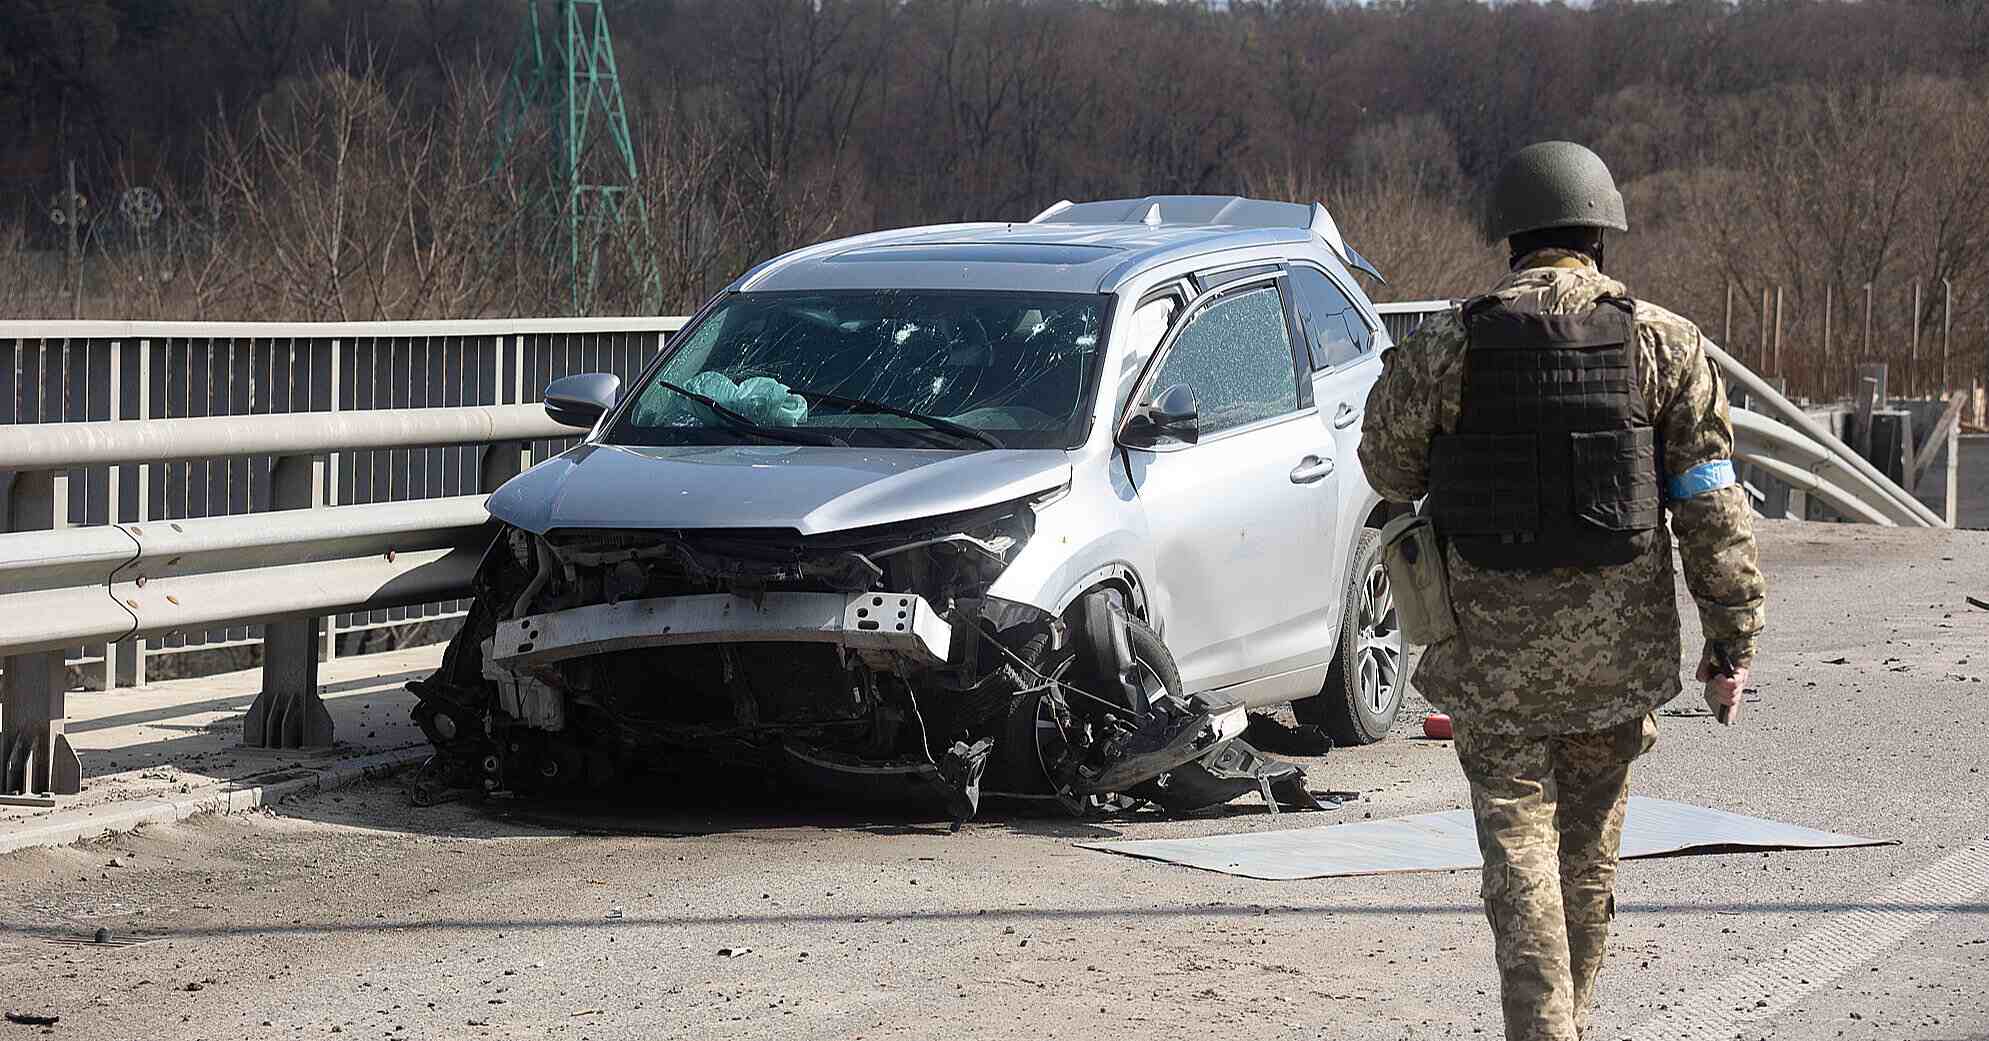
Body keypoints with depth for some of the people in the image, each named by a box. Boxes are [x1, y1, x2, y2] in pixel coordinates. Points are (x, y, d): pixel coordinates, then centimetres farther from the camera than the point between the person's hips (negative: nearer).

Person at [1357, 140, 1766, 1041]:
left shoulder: (1446, 345, -5)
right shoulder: (1666, 343, -2)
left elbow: (1388, 469, 9)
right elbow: (1714, 505, -4)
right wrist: (1732, 637, 2)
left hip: (1495, 645, -2)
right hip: (1618, 644, 2)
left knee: (1518, 842, 1)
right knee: (1588, 846, 17)